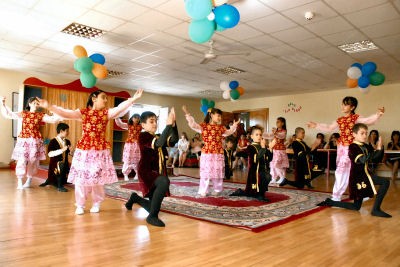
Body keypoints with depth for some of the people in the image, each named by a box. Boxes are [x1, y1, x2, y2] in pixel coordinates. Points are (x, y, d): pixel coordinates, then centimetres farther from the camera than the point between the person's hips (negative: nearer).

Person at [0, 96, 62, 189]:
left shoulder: (41, 115, 5)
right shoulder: (23, 114, 6)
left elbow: (53, 119, -4)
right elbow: (8, 115, 7)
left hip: (35, 140, 1)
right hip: (23, 139, 0)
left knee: (33, 160, 5)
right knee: (21, 160, -5)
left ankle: (29, 181, 20)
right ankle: (20, 182, 5)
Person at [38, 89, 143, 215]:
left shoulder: (107, 113, 4)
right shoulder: (83, 112, 3)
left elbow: (120, 108, -12)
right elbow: (66, 113, -6)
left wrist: (133, 99, -26)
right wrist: (49, 107, -18)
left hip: (100, 151, 1)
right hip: (84, 150, 0)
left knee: (98, 179, 5)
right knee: (81, 178, 4)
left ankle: (96, 204, 23)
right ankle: (80, 205, 20)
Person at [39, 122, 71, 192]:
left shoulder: (67, 142, 5)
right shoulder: (53, 141, -12)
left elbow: (68, 153, 16)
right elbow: (50, 154, -24)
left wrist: (70, 150, -7)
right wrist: (62, 150, -31)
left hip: (65, 164, 7)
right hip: (55, 164, -7)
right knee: (61, 165, -38)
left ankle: (49, 181, 32)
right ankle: (60, 186, -23)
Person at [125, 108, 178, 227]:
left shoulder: (158, 137, 11)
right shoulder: (143, 136, -9)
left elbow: (174, 140, -9)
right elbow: (159, 143, -27)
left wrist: (173, 123, -22)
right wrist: (168, 124, -30)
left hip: (158, 173, 7)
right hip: (146, 172, -7)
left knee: (153, 207, 12)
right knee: (164, 181, -38)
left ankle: (135, 198, 41)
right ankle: (152, 216, -25)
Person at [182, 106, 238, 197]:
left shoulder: (221, 127, 14)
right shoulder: (203, 126, 1)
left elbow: (228, 132, 29)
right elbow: (193, 125, -10)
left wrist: (234, 125, 23)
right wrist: (187, 114, -17)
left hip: (218, 153, 4)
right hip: (206, 153, -4)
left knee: (218, 171, 9)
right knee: (205, 172, -2)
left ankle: (217, 189, 24)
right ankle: (203, 191, 6)